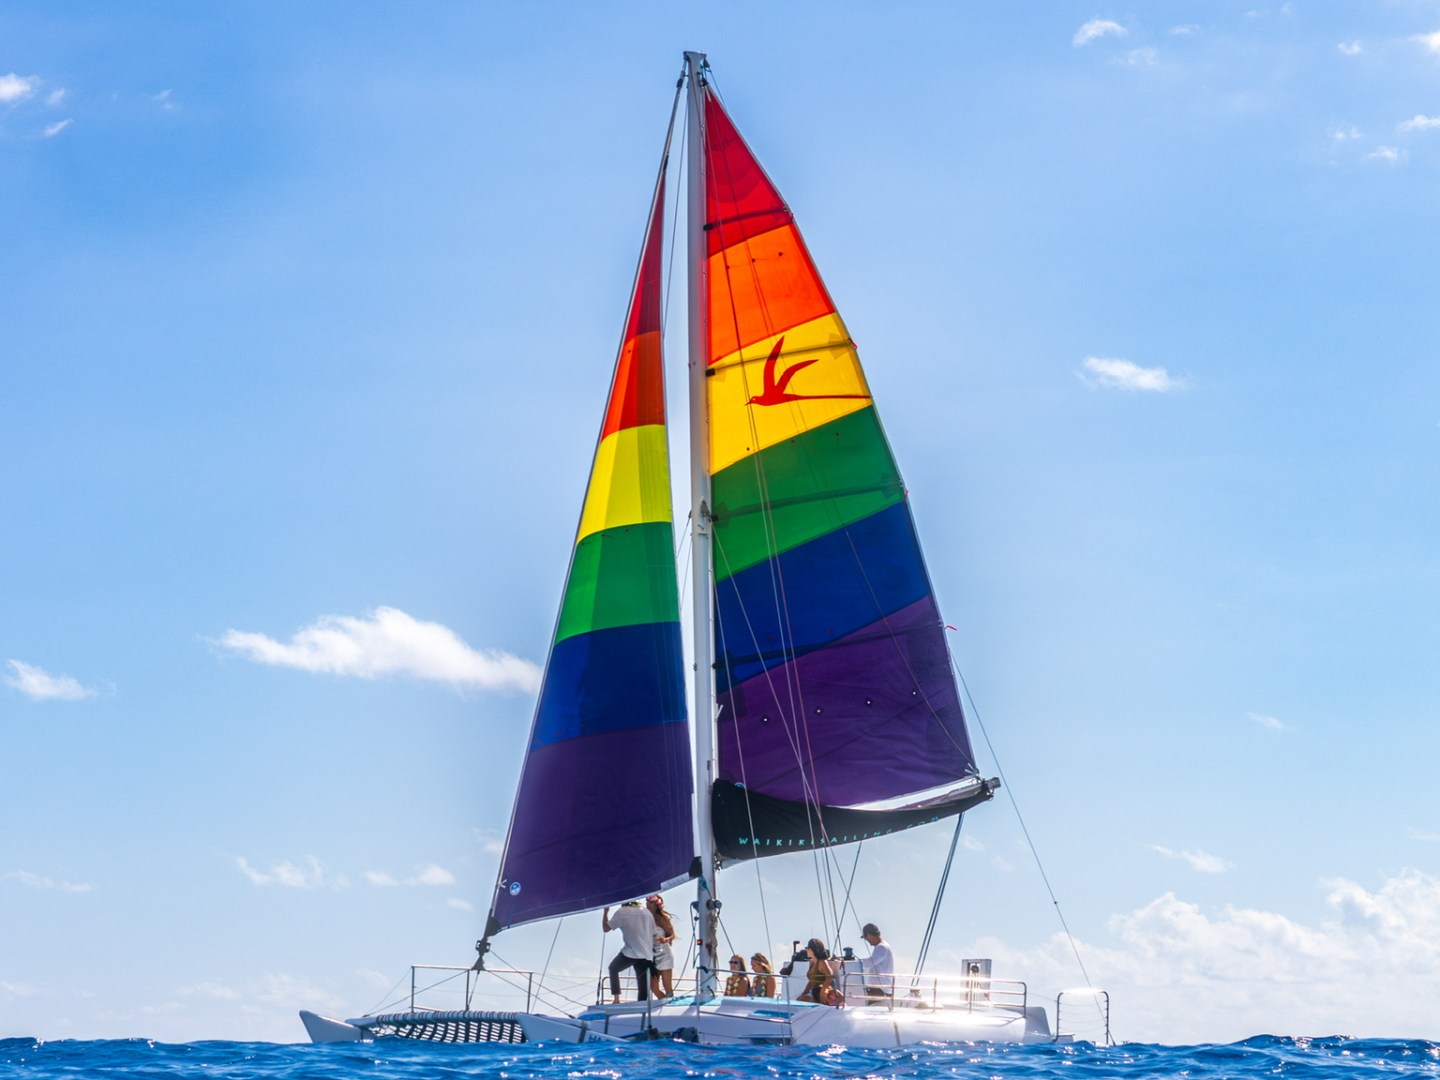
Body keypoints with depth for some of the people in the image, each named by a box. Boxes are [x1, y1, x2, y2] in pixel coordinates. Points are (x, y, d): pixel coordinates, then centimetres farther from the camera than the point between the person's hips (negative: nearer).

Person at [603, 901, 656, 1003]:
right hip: (646, 954, 4)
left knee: (613, 969, 23)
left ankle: (616, 999, 10)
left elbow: (606, 928, 5)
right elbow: (653, 935, 13)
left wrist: (606, 912, 16)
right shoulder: (647, 913, 12)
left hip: (631, 952, -4)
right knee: (643, 987, 9)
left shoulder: (621, 912, -2)